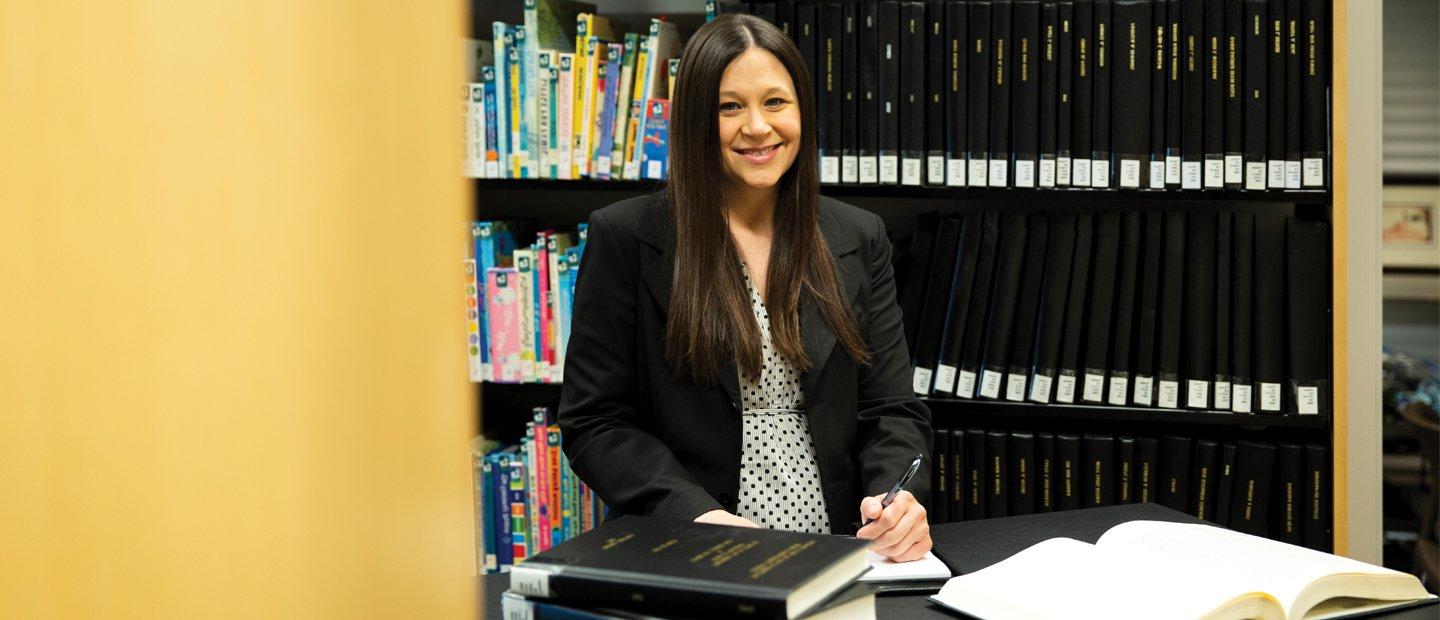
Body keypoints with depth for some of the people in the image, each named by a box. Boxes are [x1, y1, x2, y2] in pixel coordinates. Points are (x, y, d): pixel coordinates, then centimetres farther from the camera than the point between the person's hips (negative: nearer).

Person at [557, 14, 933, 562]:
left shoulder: (859, 239, 11)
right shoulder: (625, 237, 1)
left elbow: (892, 409, 10)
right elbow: (593, 422, -1)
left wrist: (901, 500, -12)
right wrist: (696, 514, -15)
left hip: (837, 554, 2)